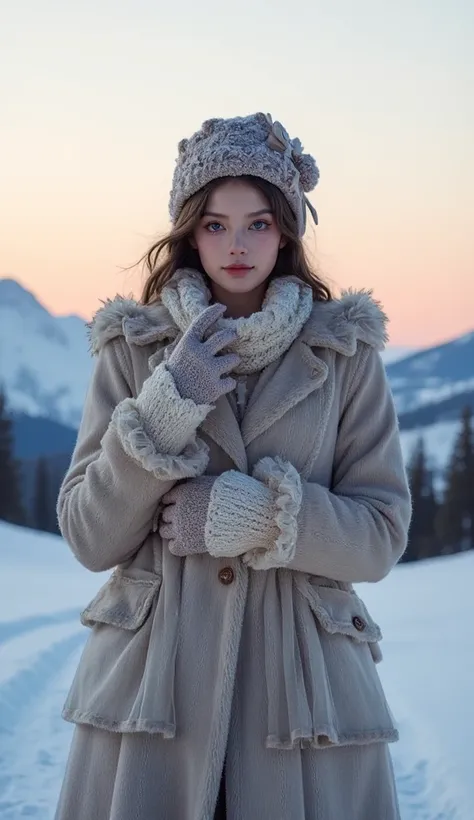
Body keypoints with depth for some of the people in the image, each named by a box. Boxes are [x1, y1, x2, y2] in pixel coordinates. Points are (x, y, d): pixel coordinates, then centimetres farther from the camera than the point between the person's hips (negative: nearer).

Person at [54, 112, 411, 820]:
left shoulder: (345, 354, 2)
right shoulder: (132, 348, 3)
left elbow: (382, 536, -2)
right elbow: (89, 539, -1)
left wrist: (252, 515, -16)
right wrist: (163, 411, -14)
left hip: (305, 683, 0)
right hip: (153, 678, 0)